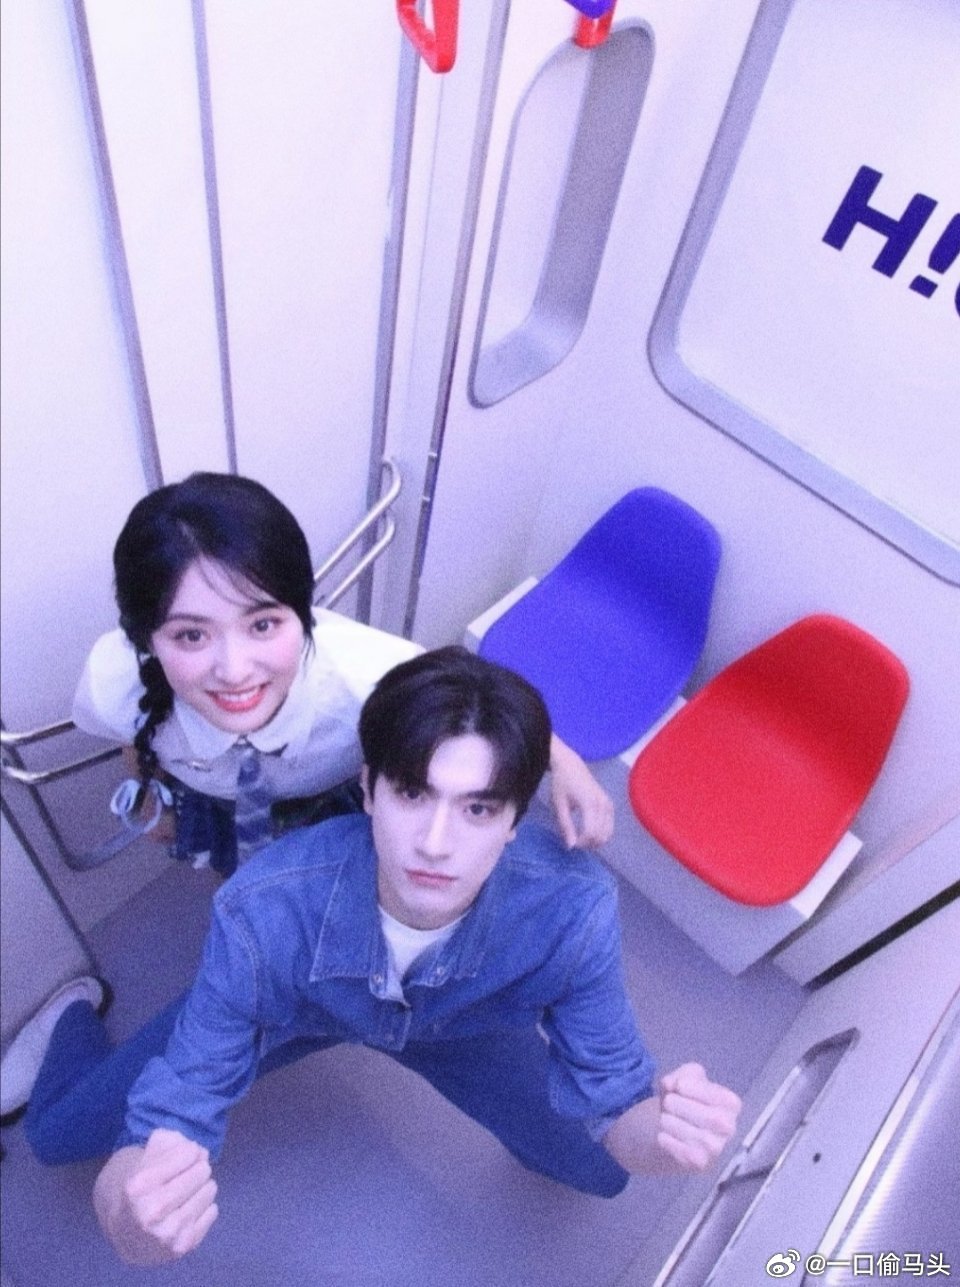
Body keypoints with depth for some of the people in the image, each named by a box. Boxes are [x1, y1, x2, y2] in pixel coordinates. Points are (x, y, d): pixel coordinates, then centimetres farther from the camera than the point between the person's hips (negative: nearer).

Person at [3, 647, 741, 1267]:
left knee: (600, 1172, 8)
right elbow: (175, 1119, -35)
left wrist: (661, 1133, -51)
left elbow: (609, 1106, -27)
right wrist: (129, 1204, -58)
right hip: (297, 1007, 0)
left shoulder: (572, 909, -41)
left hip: (459, 1022, 1)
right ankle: (80, 1012, 41)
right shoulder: (264, 914, -44)